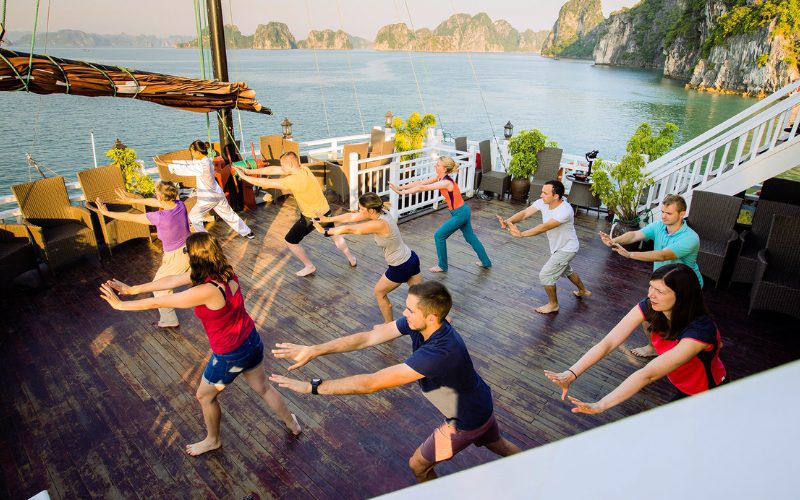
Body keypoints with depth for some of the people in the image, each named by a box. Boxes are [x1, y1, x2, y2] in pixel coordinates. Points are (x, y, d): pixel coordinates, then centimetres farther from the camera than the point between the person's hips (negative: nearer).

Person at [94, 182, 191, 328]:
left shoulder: (159, 217, -29)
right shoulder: (180, 205, -13)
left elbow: (129, 217, -15)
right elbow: (155, 202, 6)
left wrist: (107, 212, 0)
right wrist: (132, 200, 14)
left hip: (175, 258, -6)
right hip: (189, 250, 6)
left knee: (159, 287, 17)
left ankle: (169, 321, 28)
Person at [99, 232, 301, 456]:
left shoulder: (206, 291, -33)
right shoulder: (224, 271, -9)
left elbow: (158, 302, -22)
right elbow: (171, 280, -1)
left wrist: (120, 304, -6)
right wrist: (132, 289, 6)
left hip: (230, 355, -7)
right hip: (251, 340, 7)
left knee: (205, 396, 23)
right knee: (263, 388, 28)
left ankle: (212, 440, 48)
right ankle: (292, 424, 47)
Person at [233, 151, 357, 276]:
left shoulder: (293, 180, -29)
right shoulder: (303, 169, -6)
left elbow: (267, 183, -23)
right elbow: (273, 169, -2)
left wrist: (244, 177, -11)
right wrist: (250, 171, 1)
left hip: (311, 218, -8)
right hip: (325, 211, 8)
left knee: (290, 241, 11)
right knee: (334, 234, 30)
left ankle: (309, 266, 23)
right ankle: (351, 259, 44)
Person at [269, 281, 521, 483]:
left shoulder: (439, 352, -44)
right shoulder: (418, 322, -19)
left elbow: (372, 383, -42)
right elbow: (368, 337, -18)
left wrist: (312, 387, -35)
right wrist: (313, 350, -22)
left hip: (467, 420, -7)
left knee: (418, 464, 13)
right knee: (499, 445, 33)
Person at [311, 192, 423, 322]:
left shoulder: (379, 224, -29)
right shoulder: (378, 213, -4)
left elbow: (349, 229, -24)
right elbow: (351, 217, 5)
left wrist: (325, 231, -13)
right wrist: (328, 219, 9)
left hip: (401, 267, -8)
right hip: (410, 258, 8)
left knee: (379, 292, 15)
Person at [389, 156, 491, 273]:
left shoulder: (446, 182, -28)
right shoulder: (440, 177, -2)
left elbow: (422, 188, -31)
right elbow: (420, 183, -3)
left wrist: (401, 192, -29)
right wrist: (400, 187, -9)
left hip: (460, 214, -9)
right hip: (463, 211, 9)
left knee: (439, 236, 0)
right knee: (470, 237, 21)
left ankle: (442, 266, 15)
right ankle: (486, 262, 36)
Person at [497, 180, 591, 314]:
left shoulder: (565, 211, -36)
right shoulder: (543, 202, -15)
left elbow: (544, 227, -43)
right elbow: (524, 213, -24)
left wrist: (521, 234, -52)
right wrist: (508, 221, -43)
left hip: (567, 248, -9)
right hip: (557, 246, 9)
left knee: (545, 275, -6)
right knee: (565, 270, 29)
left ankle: (553, 304, 16)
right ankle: (583, 291, 54)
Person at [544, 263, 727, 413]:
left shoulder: (700, 330, -39)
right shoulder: (649, 306, -22)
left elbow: (648, 374, -44)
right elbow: (608, 343, -30)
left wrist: (600, 406, -49)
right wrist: (571, 374, -42)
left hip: (705, 392, -5)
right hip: (679, 381, 5)